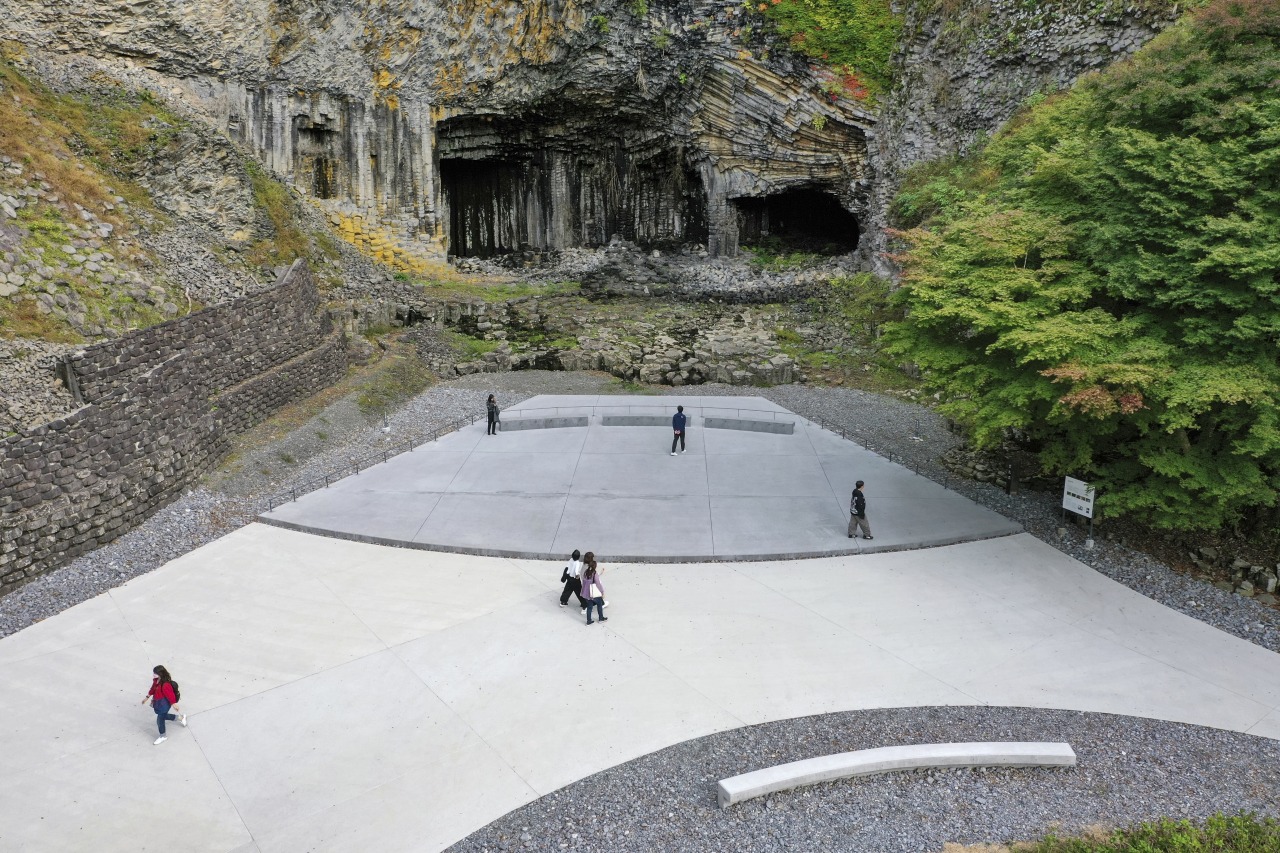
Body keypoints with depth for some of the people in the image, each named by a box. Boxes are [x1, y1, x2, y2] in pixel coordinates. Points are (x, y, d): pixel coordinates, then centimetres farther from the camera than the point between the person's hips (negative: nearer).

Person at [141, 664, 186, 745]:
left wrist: (174, 704, -14)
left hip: (164, 704, -9)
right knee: (163, 716, 26)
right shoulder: (156, 680, -8)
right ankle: (180, 717, 48)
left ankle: (163, 736, 31)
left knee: (160, 720, 6)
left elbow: (170, 695, -24)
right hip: (158, 703, 9)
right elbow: (153, 689, 11)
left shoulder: (165, 685, -35)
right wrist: (147, 697, 19)